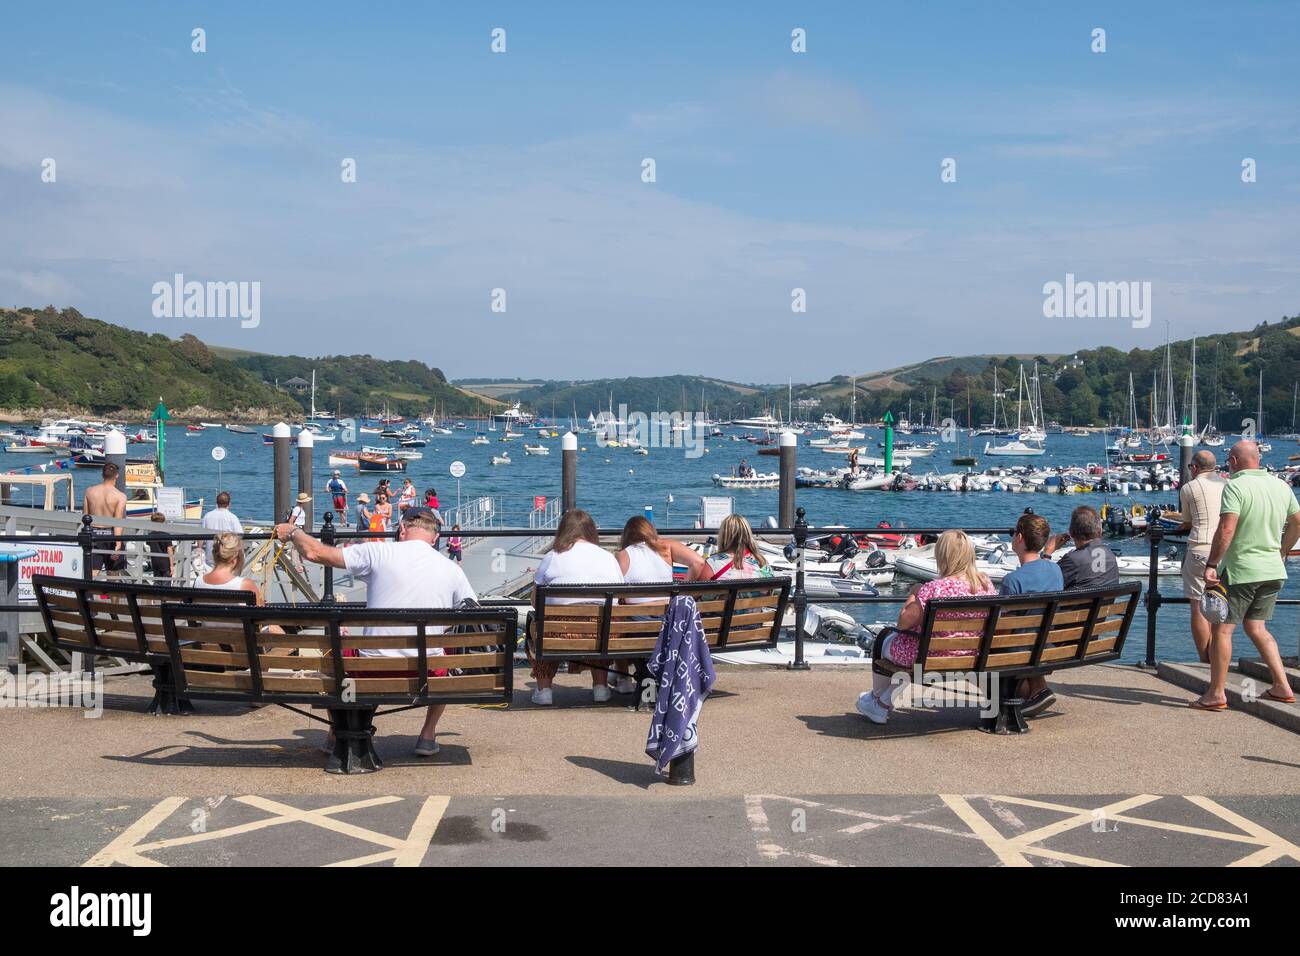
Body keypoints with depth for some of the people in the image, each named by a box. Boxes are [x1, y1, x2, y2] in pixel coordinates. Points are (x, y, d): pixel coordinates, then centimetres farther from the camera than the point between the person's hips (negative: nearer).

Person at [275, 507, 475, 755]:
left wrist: (293, 532, 19)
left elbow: (315, 553, -2)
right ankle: (427, 737, 32)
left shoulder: (380, 553, -6)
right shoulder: (452, 569, 1)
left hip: (373, 672, -1)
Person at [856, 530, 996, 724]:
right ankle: (884, 705, 43)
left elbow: (904, 623, -21)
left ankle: (877, 699, 48)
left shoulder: (933, 589, -29)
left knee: (885, 643, 25)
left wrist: (912, 596, -4)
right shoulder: (987, 585, -9)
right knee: (899, 641, 33)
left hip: (931, 658, -7)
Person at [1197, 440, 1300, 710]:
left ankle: (1216, 694, 1)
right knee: (1256, 627, 17)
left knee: (1222, 629, 0)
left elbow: (1226, 528, -23)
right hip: (1274, 571, 7)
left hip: (1240, 570, -7)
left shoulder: (1235, 487, -14)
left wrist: (1211, 564, -21)